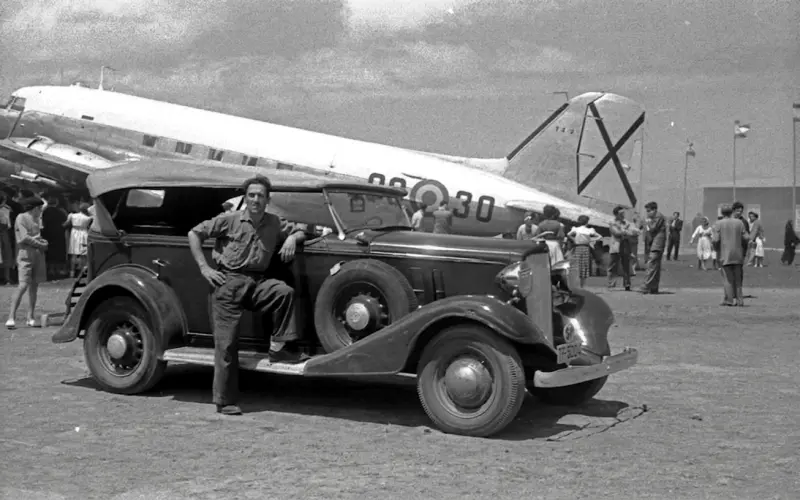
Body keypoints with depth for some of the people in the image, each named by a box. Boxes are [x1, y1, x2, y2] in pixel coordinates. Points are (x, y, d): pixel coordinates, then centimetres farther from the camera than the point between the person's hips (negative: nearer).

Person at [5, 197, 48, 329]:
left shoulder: (35, 219, 19)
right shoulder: (21, 218, -5)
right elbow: (25, 237, -14)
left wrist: (43, 242, 1)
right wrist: (40, 244, -6)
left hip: (38, 254, 7)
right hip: (25, 254, -7)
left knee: (34, 286, 5)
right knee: (23, 286, -16)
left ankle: (30, 318, 9)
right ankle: (11, 317, -16)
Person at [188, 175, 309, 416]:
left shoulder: (275, 224, 8)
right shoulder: (229, 220, -2)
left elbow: (302, 230, 20)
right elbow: (194, 234, 3)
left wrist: (292, 237, -4)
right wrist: (204, 268, -3)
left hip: (258, 283, 3)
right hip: (228, 282, -3)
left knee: (284, 291, -29)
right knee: (226, 343, -4)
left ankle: (278, 347, -15)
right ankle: (224, 401, 4)